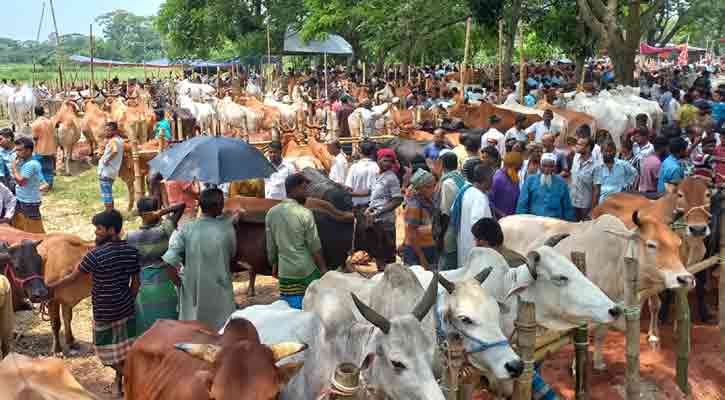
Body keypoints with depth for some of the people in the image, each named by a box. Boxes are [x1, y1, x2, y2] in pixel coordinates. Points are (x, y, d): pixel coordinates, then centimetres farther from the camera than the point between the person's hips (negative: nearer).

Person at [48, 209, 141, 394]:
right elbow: (136, 282, 4)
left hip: (104, 313, -5)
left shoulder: (95, 255, -20)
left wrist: (48, 287, 4)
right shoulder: (132, 251, -4)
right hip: (127, 309, 5)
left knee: (108, 352, 10)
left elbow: (72, 278, -9)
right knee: (125, 348, 17)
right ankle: (121, 377, 30)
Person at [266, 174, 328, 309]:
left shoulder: (271, 213, 1)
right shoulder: (305, 214, -13)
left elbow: (270, 245, 7)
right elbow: (315, 246, -10)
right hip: (308, 271, -4)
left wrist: (274, 265, 21)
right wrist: (323, 268, 0)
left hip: (285, 272, 4)